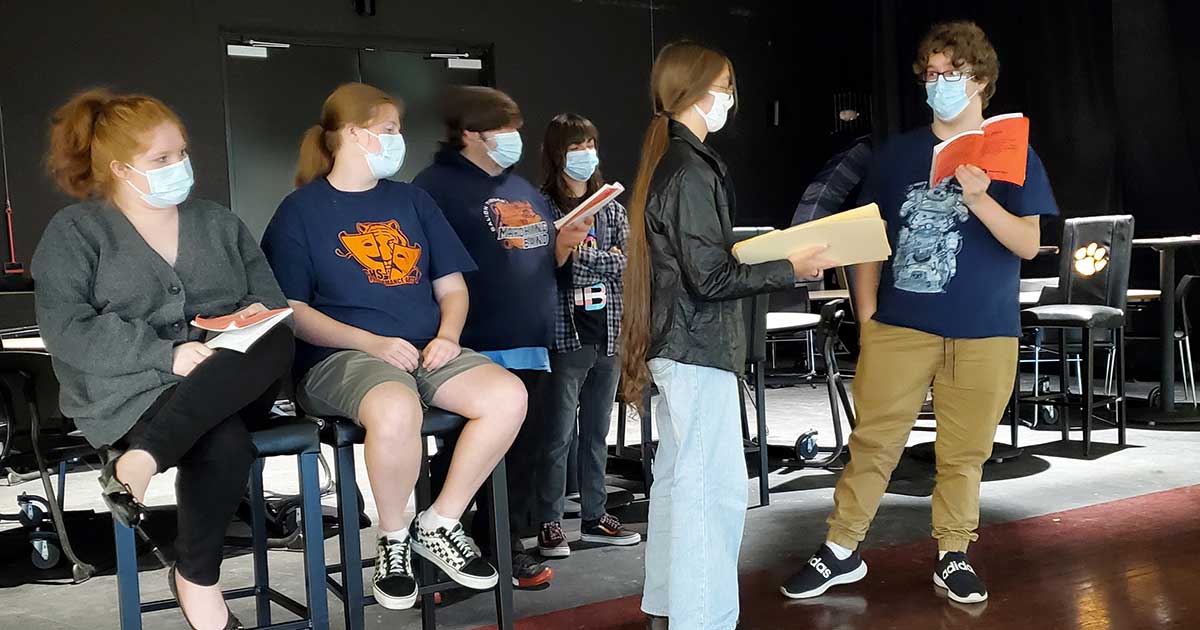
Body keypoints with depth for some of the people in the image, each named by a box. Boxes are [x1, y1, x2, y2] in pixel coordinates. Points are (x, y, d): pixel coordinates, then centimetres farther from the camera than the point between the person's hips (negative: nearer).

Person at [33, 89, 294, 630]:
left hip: (231, 387, 5)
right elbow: (66, 330, -7)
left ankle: (138, 459, -35)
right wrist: (168, 356, -19)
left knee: (276, 340, -33)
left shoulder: (218, 222, 20)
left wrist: (257, 313, -8)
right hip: (130, 389, -4)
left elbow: (269, 296, 19)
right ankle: (196, 580, -17)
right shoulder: (75, 230, 5)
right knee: (224, 443, -37)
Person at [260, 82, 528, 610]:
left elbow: (451, 286, 17)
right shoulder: (300, 210, 3)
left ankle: (439, 525, -5)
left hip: (425, 352, 5)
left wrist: (447, 336, -5)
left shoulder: (412, 200, 17)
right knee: (397, 410, -38)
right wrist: (372, 342, -16)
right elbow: (291, 310, -4)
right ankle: (394, 538, -9)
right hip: (339, 356, -5)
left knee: (508, 395, -23)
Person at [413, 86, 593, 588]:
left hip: (531, 345, 8)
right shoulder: (437, 186, -5)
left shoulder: (523, 189, 20)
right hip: (475, 349, -7)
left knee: (525, 452, 11)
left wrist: (563, 246, 5)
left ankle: (509, 547, 24)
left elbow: (545, 268, 26)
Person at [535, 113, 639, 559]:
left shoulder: (611, 206, 11)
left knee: (597, 431, 13)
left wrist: (582, 254, -13)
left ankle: (594, 516, 23)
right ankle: (549, 523, 8)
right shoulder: (542, 207, -4)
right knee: (558, 434, -1)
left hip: (609, 333, 5)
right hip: (566, 334, -5)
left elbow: (628, 263, 1)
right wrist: (604, 260, -17)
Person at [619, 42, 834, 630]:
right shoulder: (690, 171, -17)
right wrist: (790, 269, -12)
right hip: (700, 346, -11)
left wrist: (771, 258, 14)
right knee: (717, 490, -7)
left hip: (679, 346, 11)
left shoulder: (669, 162, 14)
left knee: (679, 480, 16)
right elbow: (711, 276, -20)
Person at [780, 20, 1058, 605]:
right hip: (900, 324, 1)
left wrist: (979, 200, -20)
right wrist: (867, 318, 1)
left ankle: (953, 556, 23)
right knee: (873, 441, 0)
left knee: (963, 452, 8)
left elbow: (1029, 244, -3)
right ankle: (841, 550, 11)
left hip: (983, 332, 0)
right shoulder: (898, 152, 9)